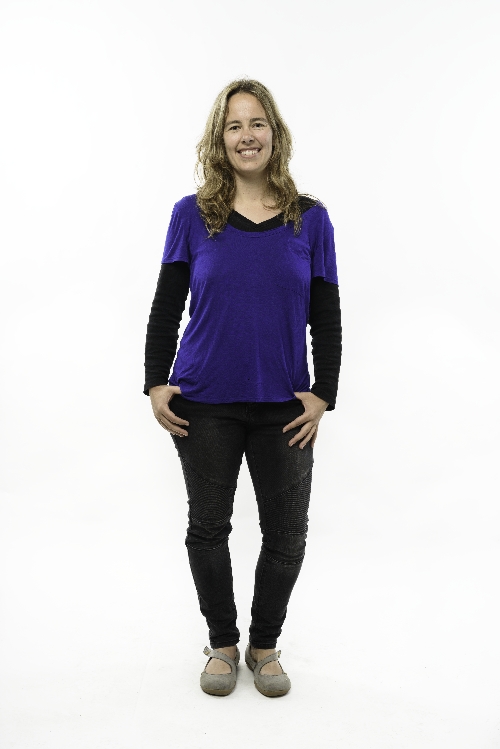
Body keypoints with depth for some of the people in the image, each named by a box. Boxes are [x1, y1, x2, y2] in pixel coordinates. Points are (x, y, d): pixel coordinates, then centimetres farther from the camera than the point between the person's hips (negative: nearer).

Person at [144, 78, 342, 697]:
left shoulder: (310, 219, 2)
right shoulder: (193, 215, 1)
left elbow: (326, 318, 4)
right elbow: (166, 306, 4)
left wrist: (323, 393, -4)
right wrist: (156, 383, -4)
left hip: (285, 407, 1)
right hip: (204, 405, 0)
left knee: (286, 534, 7)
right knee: (208, 529, 11)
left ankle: (264, 645, 32)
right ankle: (222, 644, 34)